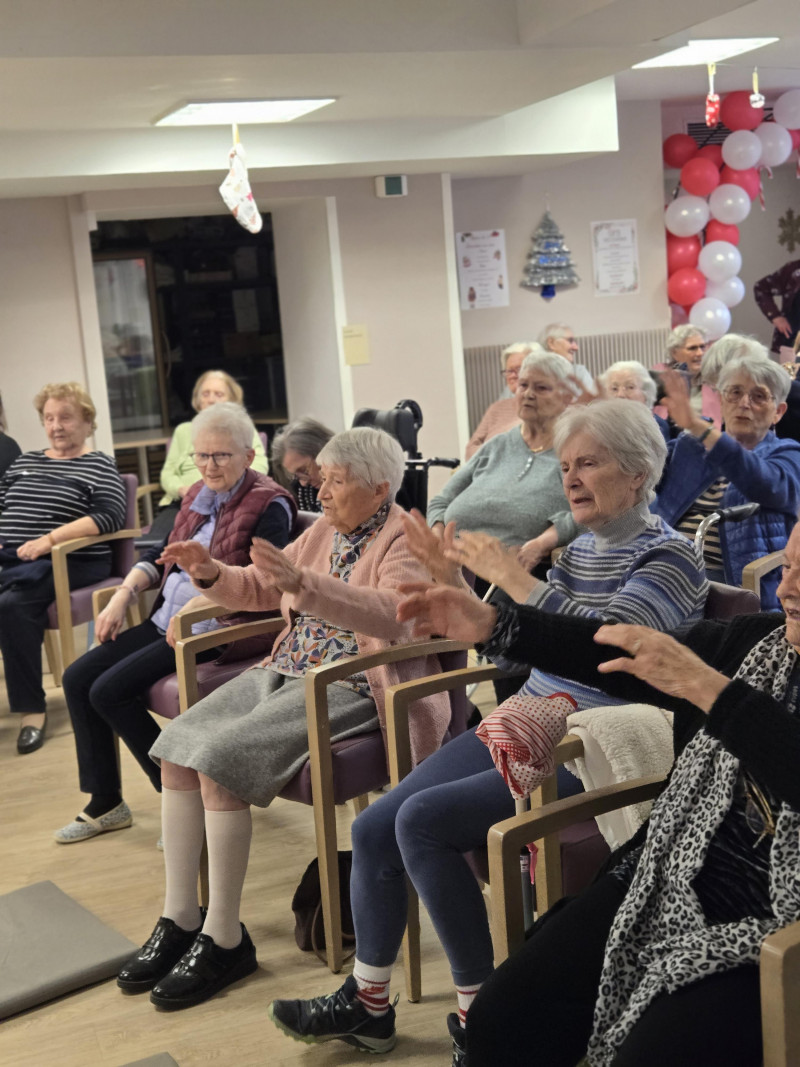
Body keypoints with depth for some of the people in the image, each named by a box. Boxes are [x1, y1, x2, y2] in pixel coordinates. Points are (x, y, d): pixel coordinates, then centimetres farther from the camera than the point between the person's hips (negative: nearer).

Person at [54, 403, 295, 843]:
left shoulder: (268, 506, -10)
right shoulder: (198, 496, 14)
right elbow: (160, 554, 19)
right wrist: (123, 595, 4)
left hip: (214, 630, -9)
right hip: (166, 621, 9)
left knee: (109, 691, -18)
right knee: (77, 678, -1)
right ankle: (105, 804, 8)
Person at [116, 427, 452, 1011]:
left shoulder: (405, 542, -8)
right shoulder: (325, 529, 15)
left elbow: (393, 613, -29)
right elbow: (260, 590, 22)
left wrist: (303, 583, -39)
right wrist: (211, 572, 2)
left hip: (348, 689, -8)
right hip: (287, 672, 8)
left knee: (217, 758, -24)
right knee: (176, 747, -9)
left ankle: (224, 938, -13)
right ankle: (180, 920, -2)